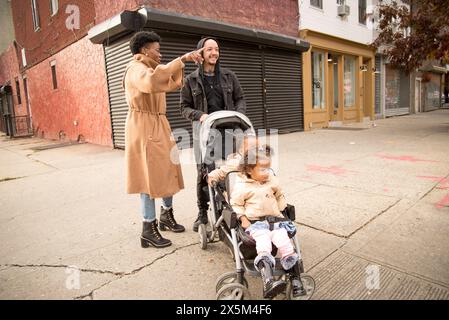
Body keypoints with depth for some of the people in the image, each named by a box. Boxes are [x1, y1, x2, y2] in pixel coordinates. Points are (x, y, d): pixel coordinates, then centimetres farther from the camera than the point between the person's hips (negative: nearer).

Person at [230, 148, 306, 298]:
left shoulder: (272, 181, 9)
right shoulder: (241, 186, -5)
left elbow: (280, 196, 26)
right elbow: (236, 204, 2)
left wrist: (282, 210, 15)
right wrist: (243, 218, -10)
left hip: (275, 219, 4)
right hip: (255, 221, -4)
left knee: (283, 239, -19)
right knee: (263, 241, -30)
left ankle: (295, 280, -12)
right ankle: (268, 282, -46)